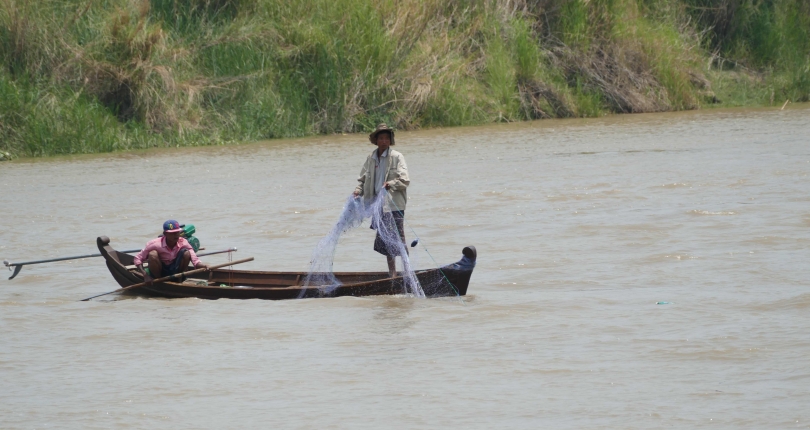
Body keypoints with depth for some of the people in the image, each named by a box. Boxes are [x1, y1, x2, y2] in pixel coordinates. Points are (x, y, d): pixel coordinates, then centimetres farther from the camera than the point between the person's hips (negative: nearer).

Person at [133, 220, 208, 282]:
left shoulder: (183, 243, -16)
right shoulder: (155, 244, -23)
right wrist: (145, 275, -28)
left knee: (186, 253, -22)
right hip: (159, 270, -2)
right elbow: (138, 259, -16)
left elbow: (195, 261, -23)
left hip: (174, 270, 2)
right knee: (153, 254, -32)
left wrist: (203, 266, -46)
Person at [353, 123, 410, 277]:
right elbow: (363, 179, 18)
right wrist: (358, 191, -1)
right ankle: (392, 275, 19)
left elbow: (405, 180, -12)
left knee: (398, 240, -6)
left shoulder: (397, 157, -4)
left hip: (394, 205, -5)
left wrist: (390, 184, -27)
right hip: (379, 206, 6)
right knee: (384, 241, 10)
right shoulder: (371, 159, 12)